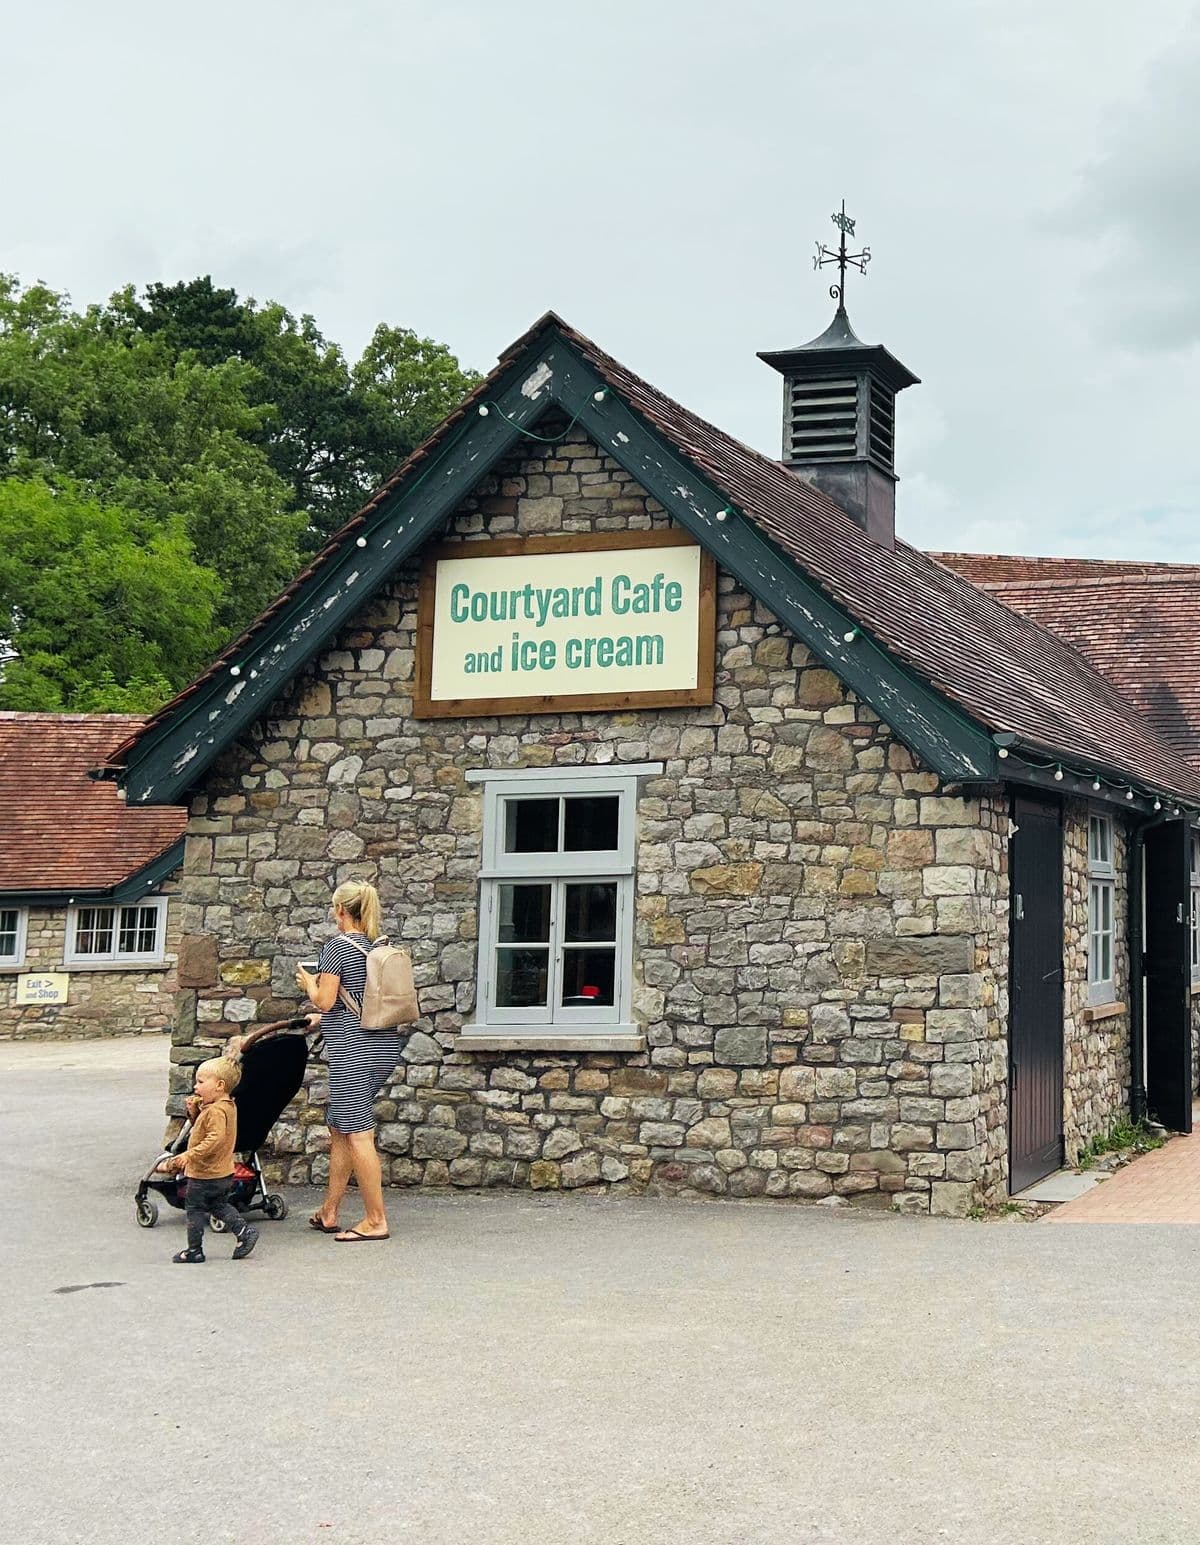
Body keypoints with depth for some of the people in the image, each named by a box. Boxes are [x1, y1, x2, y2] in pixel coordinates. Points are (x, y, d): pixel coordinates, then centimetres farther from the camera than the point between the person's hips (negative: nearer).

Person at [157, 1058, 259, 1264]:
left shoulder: (216, 1111, -24)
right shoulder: (227, 1106, 8)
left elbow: (215, 1139, -34)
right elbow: (202, 1126, 20)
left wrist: (190, 1155, -33)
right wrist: (194, 1111, 2)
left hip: (205, 1174, -10)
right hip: (222, 1173, 10)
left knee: (195, 1209, 3)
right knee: (219, 1205, 23)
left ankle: (194, 1250, 11)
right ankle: (244, 1231, 13)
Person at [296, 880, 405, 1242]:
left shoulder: (337, 946, -9)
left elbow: (325, 1000, -11)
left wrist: (308, 982, 10)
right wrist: (323, 1020, 30)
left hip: (353, 1050, -8)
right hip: (385, 1047, 8)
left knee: (357, 1132, -5)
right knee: (339, 1128, 16)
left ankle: (376, 1221, -4)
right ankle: (328, 1213, 21)